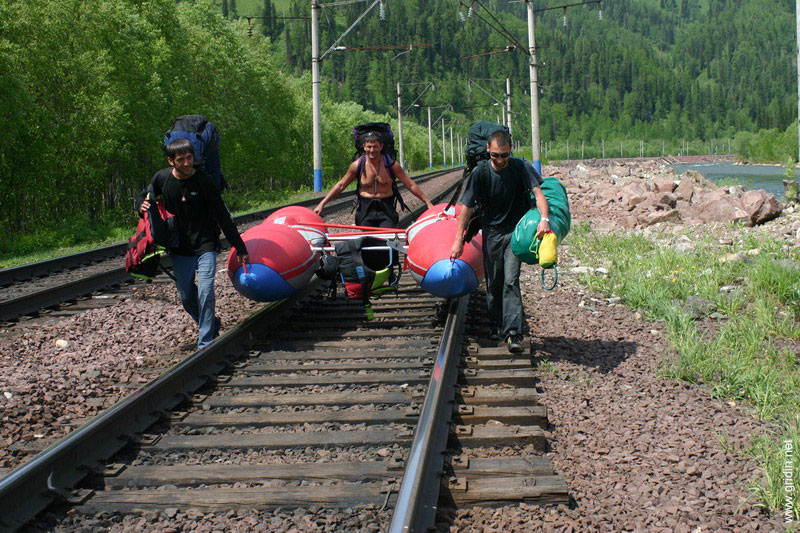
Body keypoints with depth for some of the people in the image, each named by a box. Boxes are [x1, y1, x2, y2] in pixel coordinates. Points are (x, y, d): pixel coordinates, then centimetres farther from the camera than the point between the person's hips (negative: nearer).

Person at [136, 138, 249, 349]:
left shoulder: (203, 181, -11)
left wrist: (240, 247, -4)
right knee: (186, 297, 8)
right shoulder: (162, 179, -3)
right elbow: (142, 197, 17)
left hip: (205, 246, -3)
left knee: (205, 291, -16)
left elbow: (222, 216, -6)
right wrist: (142, 205, -9)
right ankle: (211, 325, 35)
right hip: (179, 249, 4)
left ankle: (205, 342, -8)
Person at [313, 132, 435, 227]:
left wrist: (428, 202, 5)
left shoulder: (391, 165, 0)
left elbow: (410, 185, 7)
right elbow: (340, 186, 10)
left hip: (386, 209, -1)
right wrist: (322, 204, 6)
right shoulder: (357, 165, 0)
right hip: (365, 209, 1)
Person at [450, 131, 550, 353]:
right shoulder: (481, 172, -8)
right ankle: (495, 325, 28)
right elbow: (467, 207, -5)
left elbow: (538, 192, -21)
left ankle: (513, 332, -16)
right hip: (492, 232, 2)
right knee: (493, 282, 9)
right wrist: (459, 239, -7)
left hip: (515, 232, -2)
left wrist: (544, 219, -39)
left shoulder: (521, 167, -10)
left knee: (511, 280, -13)